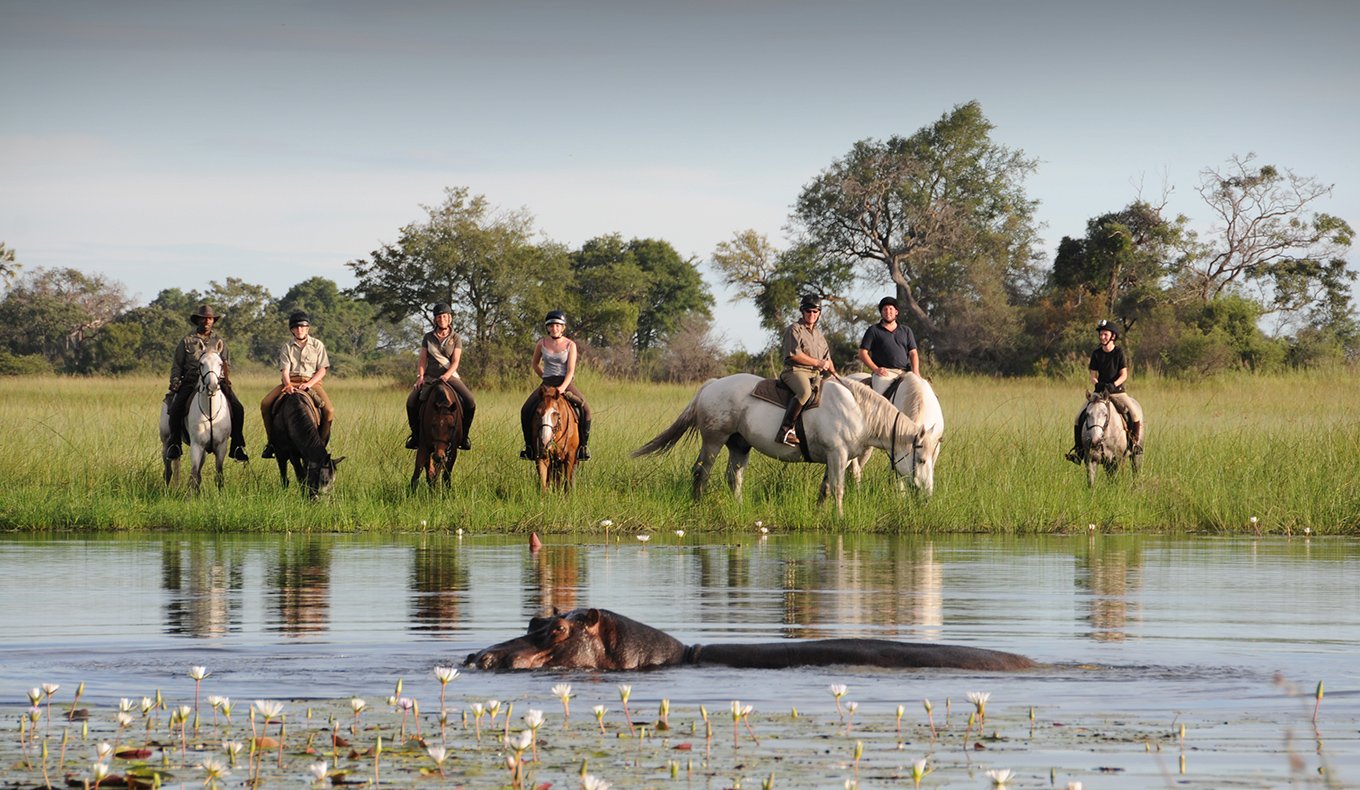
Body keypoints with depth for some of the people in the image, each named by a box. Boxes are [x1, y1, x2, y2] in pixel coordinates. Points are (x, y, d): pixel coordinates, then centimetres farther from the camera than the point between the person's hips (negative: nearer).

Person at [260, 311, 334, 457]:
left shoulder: (317, 345, 6)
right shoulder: (287, 347, 9)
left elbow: (322, 369, 1)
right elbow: (284, 370, -1)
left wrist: (309, 384, -15)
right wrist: (288, 385, -21)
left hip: (312, 381, -1)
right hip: (290, 381, 1)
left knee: (329, 411, -27)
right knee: (265, 404, -21)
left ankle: (321, 443, -9)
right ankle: (272, 441, -7)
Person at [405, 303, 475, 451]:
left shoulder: (456, 339, 3)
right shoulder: (428, 337, 8)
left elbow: (455, 362, -5)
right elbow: (422, 359, 6)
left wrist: (446, 375, -23)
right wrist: (420, 376, -10)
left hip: (450, 376, -1)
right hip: (430, 376, 1)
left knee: (470, 403, -23)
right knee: (411, 402, -22)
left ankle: (463, 435, -6)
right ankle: (416, 434, -5)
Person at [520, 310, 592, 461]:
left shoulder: (570, 345, -3)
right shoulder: (541, 344, 3)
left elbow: (571, 371, -10)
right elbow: (535, 365, 20)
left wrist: (562, 387, -24)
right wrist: (545, 378, 9)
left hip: (566, 383, -2)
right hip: (547, 383, 2)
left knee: (585, 409, -26)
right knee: (526, 410, -19)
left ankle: (583, 444, -14)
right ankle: (529, 445, -5)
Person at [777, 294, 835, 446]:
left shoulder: (818, 333, 24)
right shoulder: (794, 329, -1)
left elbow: (827, 358, 31)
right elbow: (794, 355, -13)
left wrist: (834, 374, 15)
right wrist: (818, 363, -9)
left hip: (816, 375, 8)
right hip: (795, 371, -8)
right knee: (805, 391, -38)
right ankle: (786, 430, -39)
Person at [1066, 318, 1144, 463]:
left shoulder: (1119, 352, -3)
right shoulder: (1096, 354, 4)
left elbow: (1124, 375, -6)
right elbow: (1093, 376, 5)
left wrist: (1113, 385, -23)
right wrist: (1097, 384, -17)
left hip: (1117, 392, -2)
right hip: (1100, 391, 2)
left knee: (1136, 416, -23)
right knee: (1080, 416, -14)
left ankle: (1136, 443, -4)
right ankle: (1078, 448, -5)